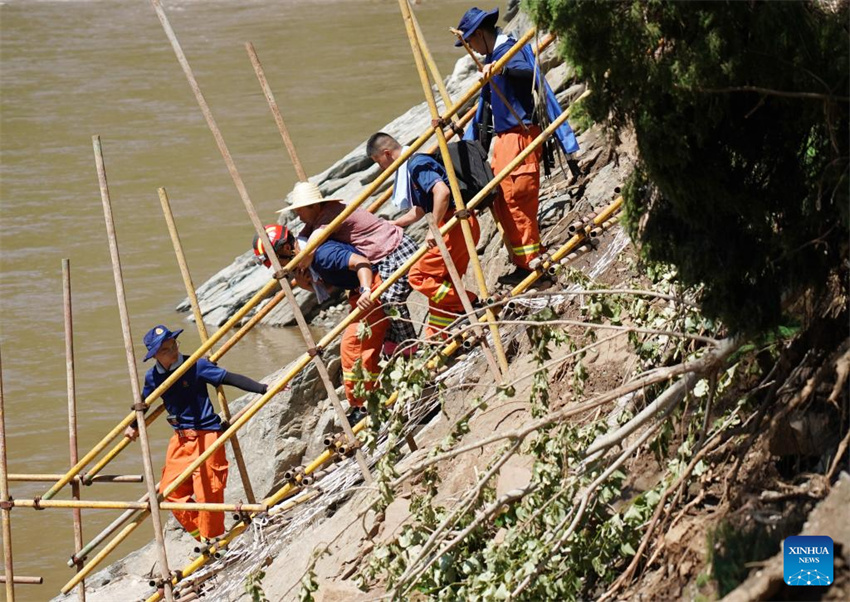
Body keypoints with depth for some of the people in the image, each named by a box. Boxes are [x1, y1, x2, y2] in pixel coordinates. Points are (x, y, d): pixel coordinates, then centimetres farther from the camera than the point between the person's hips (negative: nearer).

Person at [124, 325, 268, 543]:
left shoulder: (196, 366, -13)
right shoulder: (153, 377, 2)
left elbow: (229, 378, -15)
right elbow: (143, 401, 22)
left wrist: (262, 388, -23)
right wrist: (133, 426, 38)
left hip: (206, 436, -6)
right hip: (180, 439, 6)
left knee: (207, 492, -8)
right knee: (171, 490, 4)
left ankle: (211, 541, 7)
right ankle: (201, 535, 18)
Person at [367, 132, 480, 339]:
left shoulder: (416, 164, -12)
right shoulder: (408, 169, 20)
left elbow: (442, 191, -27)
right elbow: (419, 211, 30)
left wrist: (433, 229, -27)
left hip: (456, 224, -10)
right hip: (462, 227, 10)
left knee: (419, 276, -8)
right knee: (440, 284, 13)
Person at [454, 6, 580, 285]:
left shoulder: (508, 49, -11)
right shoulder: (494, 55, 19)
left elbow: (527, 70, -34)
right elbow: (487, 103, 30)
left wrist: (502, 68, -51)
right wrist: (469, 140, 36)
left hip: (519, 134, -11)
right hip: (504, 136, 11)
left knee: (516, 198, -9)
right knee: (501, 201, 11)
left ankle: (529, 265, -6)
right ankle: (522, 261, 17)